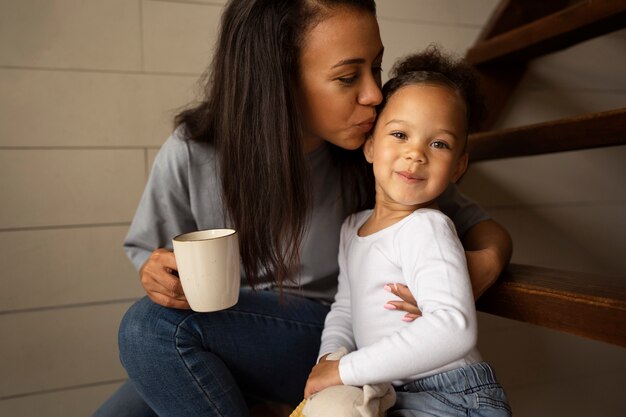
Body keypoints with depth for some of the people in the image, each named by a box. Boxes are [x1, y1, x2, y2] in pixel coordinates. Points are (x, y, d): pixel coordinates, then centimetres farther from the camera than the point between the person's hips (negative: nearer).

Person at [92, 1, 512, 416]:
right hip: (232, 339, 3)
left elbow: (484, 228, -4)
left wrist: (486, 263, -28)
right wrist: (158, 275, -22)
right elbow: (149, 253, 3)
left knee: (152, 324, -23)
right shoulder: (191, 153, -14)